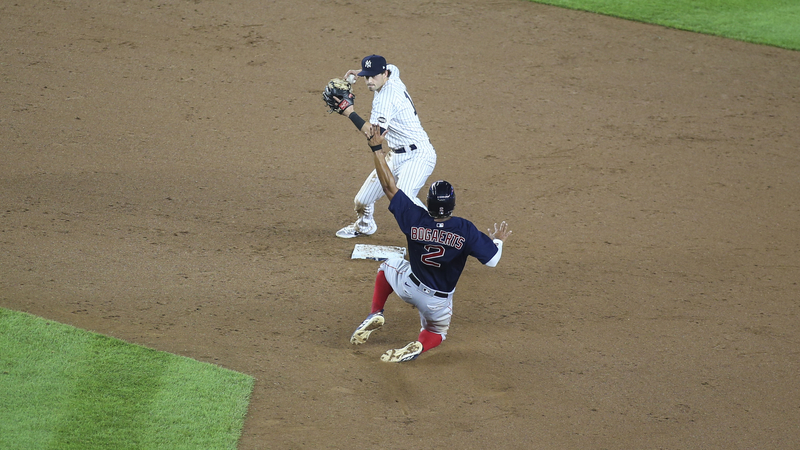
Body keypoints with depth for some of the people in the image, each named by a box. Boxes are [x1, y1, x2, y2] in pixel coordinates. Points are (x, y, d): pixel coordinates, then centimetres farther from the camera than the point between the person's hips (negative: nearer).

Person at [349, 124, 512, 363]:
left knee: (389, 265, 33)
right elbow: (492, 259, -18)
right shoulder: (465, 230, -25)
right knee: (436, 332, 29)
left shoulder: (415, 220, -22)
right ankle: (419, 346, -8)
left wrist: (376, 148, -10)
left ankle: (376, 314, 14)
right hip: (439, 301, -1)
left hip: (409, 286, 1)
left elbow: (389, 187, -15)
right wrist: (498, 240, 5)